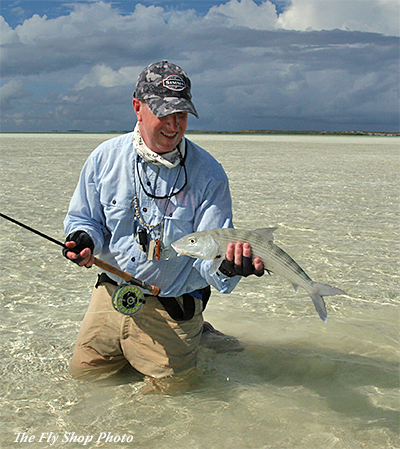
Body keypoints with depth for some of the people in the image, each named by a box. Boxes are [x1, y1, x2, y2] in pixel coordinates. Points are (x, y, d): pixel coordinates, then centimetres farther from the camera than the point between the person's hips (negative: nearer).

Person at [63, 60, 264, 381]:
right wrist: (85, 238, -16)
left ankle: (198, 337, 31)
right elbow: (84, 219, 7)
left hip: (174, 307, -3)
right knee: (83, 373, 12)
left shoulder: (208, 174, -12)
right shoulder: (105, 157, -4)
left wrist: (226, 266, -38)